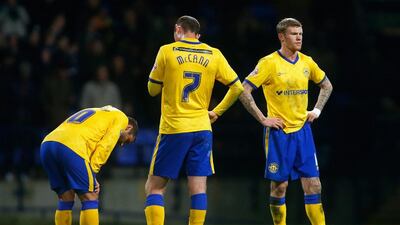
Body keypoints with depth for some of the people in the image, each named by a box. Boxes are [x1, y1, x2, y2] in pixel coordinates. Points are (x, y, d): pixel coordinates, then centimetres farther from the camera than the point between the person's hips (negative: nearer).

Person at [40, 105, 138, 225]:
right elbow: (104, 146, 2)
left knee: (66, 198, 18)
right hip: (70, 148, -8)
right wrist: (92, 172, 2)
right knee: (90, 198, 1)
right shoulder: (121, 118, 17)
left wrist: (89, 175, 14)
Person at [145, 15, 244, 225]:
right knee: (198, 189, 3)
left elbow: (153, 89, 5)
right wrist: (217, 111, 17)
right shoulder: (214, 55, 6)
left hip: (173, 129, -3)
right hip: (202, 128, 3)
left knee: (154, 188, 3)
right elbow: (237, 87, 10)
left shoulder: (167, 51, -2)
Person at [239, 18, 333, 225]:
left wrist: (317, 110, 11)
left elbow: (326, 85, 24)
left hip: (302, 130, 4)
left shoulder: (307, 62, 7)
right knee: (279, 185, -1)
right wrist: (262, 119, -13)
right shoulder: (269, 63, -9)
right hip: (279, 132, -4)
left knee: (313, 185, -1)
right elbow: (243, 91, -12)